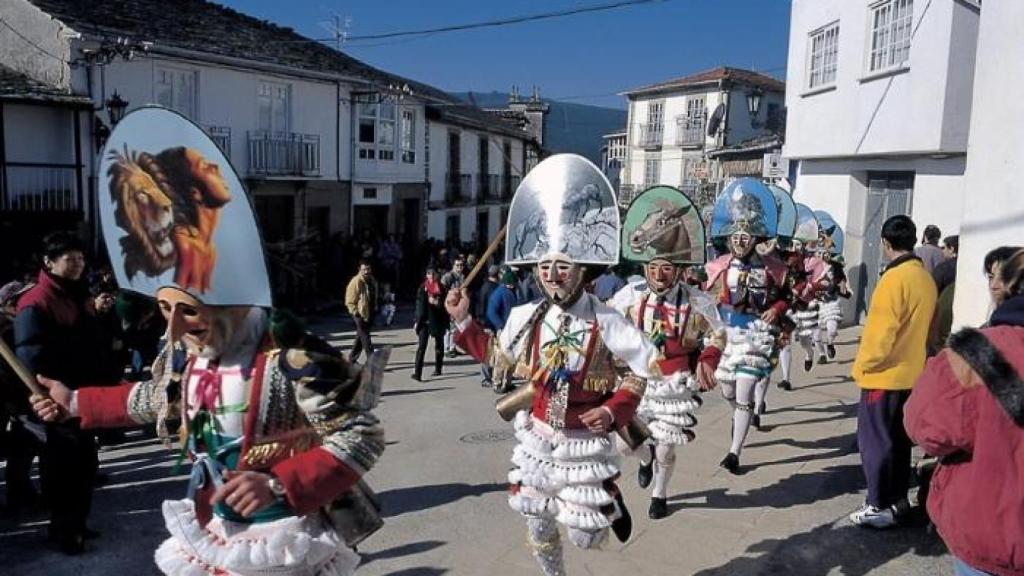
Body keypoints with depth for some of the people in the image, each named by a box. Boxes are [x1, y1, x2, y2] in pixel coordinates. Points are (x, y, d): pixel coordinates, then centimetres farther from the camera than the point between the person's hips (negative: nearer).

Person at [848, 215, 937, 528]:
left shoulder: (895, 277, -20)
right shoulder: (926, 278, 5)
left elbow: (881, 330, -21)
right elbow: (923, 325, 10)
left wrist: (863, 365, -9)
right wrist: (914, 357, 19)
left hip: (884, 374, -8)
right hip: (911, 373, 8)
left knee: (875, 441, 1)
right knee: (899, 438, 17)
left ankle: (880, 506, 5)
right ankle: (898, 498, 27)